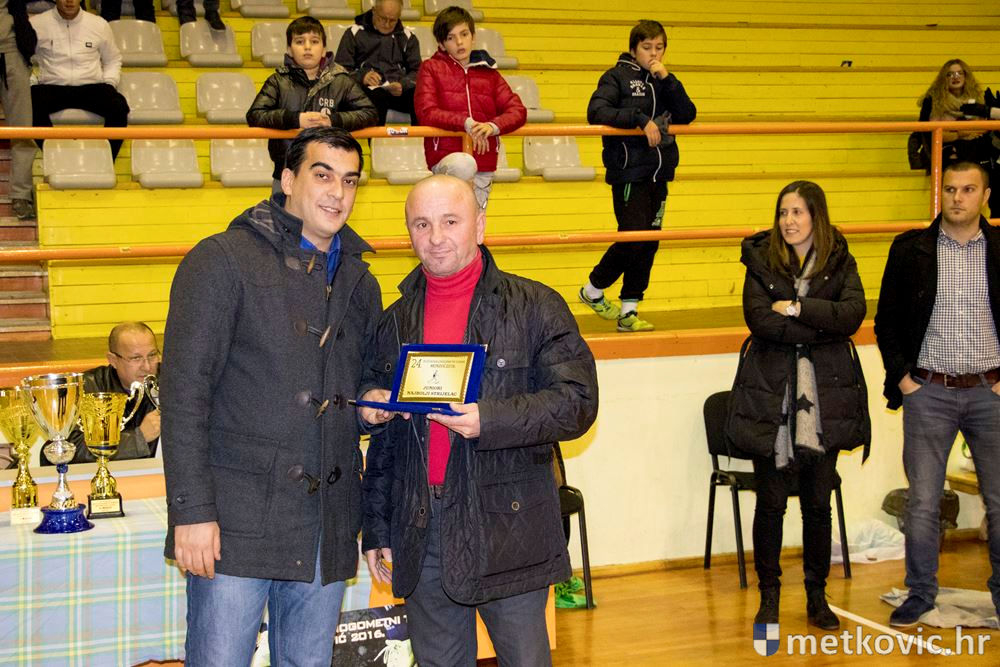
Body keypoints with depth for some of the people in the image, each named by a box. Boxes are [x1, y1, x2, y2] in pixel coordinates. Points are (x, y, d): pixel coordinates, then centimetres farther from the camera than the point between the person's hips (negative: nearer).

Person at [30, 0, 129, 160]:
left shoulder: (99, 24, 9)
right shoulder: (36, 24, 5)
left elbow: (112, 60, 19)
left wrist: (109, 85, 3)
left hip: (91, 86, 1)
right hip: (52, 87, -1)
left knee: (118, 106, -30)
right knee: (33, 106, -35)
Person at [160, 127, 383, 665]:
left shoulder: (359, 283, 15)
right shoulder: (223, 261, -4)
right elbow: (184, 393, -10)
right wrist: (192, 510, -16)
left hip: (328, 533, 6)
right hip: (239, 522, -5)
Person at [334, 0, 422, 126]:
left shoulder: (408, 37, 21)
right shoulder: (354, 33, 13)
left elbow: (416, 71, 13)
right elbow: (341, 69, 7)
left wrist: (402, 85, -10)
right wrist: (361, 77, -15)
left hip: (399, 90, 2)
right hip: (368, 90, -2)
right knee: (375, 98, -40)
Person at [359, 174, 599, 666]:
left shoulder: (534, 307, -2)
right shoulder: (397, 321, 11)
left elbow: (577, 402, -10)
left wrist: (489, 420, -22)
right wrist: (376, 528, 14)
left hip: (508, 530, -4)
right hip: (420, 533, 4)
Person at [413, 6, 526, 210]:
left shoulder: (488, 72, 14)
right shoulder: (431, 68, 6)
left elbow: (518, 111, 5)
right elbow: (426, 112, -8)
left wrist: (493, 126, -16)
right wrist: (465, 123, -21)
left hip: (484, 167, 4)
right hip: (446, 157, -4)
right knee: (464, 165, -39)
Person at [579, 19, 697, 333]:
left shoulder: (663, 81, 14)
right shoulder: (618, 77, -4)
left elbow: (687, 115, 3)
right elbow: (596, 111, -20)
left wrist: (667, 79, -8)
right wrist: (641, 119, -25)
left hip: (659, 174, 6)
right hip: (628, 173, -6)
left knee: (650, 243, 5)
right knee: (634, 239, -12)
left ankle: (628, 312, 13)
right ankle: (592, 290, 11)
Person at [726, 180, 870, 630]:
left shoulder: (840, 263, 5)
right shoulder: (762, 261, 2)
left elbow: (854, 313, -12)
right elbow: (759, 320, -13)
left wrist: (796, 309, -16)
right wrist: (821, 326, -14)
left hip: (825, 396, 1)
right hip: (771, 394, -1)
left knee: (818, 503, 7)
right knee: (770, 501, 4)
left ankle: (817, 597, 20)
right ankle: (769, 595, 17)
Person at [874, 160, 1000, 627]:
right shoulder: (910, 249, 2)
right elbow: (886, 320, 5)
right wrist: (902, 377, -2)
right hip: (929, 392, 0)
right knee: (922, 501, 2)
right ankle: (920, 594, 16)